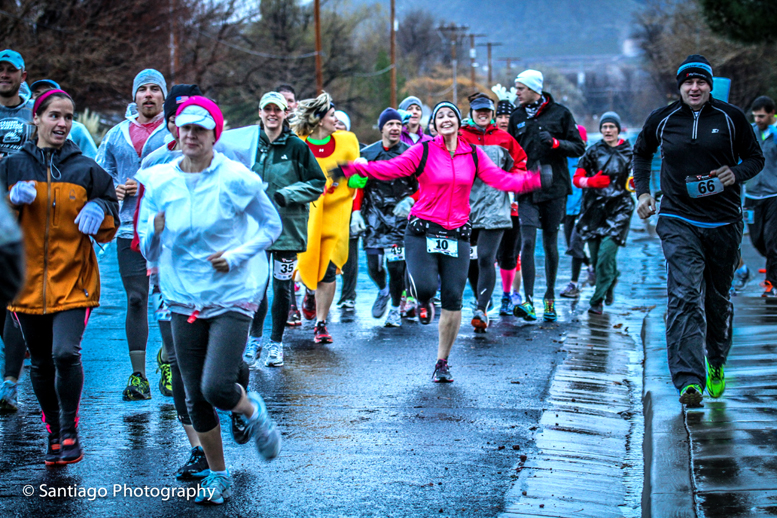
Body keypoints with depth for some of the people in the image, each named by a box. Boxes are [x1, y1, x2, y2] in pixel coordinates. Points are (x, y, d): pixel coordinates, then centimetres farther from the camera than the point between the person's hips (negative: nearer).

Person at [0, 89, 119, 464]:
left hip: (72, 281, -2)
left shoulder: (86, 170, 3)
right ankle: (54, 433, 28)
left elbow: (109, 232, 7)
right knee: (41, 363, 10)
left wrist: (99, 213, -14)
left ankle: (70, 431, -1)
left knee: (66, 354, -18)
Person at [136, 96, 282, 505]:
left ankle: (253, 412, 19)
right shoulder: (158, 181, 1)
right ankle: (218, 477, 26)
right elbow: (149, 252, 6)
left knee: (217, 387, -16)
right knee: (195, 398, 7)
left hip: (233, 295, -4)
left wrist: (237, 255, -12)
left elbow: (271, 225, 3)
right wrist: (155, 230, -16)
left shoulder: (237, 179, -9)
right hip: (184, 297, 4)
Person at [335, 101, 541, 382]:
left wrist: (535, 180, -14)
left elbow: (501, 179, 1)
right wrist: (355, 168, -25)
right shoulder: (424, 151, -1)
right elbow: (392, 168, -11)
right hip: (422, 232, -3)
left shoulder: (474, 155, 8)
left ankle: (442, 362, 16)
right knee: (425, 287, -22)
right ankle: (424, 301, 21)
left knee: (453, 300, 0)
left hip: (457, 235, 3)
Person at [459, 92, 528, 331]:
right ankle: (481, 299, 32)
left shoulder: (503, 139, 6)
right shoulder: (459, 137, 4)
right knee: (470, 260, 12)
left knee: (486, 259, -12)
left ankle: (482, 310, -15)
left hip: (494, 208, -2)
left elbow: (520, 163, 16)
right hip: (466, 206, 2)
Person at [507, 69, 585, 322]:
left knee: (550, 243, 8)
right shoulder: (517, 117, 10)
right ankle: (528, 301, -16)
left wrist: (555, 142, -15)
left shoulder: (560, 113, 2)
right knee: (527, 242, -13)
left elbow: (579, 148, 2)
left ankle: (550, 299, 21)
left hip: (554, 187, -1)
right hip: (527, 188, 1)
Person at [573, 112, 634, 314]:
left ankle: (598, 300, -7)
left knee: (606, 253, -15)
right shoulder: (593, 151, 8)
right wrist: (590, 181, -15)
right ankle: (612, 277, 38)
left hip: (619, 209, -2)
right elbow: (577, 178, 6)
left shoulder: (629, 152, 6)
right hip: (594, 208, 2)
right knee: (596, 256, 4)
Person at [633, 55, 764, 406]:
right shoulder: (661, 120, 3)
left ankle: (716, 364, 38)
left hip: (724, 222, 1)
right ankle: (689, 380, -22)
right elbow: (641, 153, 21)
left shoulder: (731, 118, 0)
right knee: (684, 296, -16)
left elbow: (756, 157, 10)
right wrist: (642, 191, 9)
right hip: (678, 220, -1)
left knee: (718, 298, 13)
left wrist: (737, 173, -12)